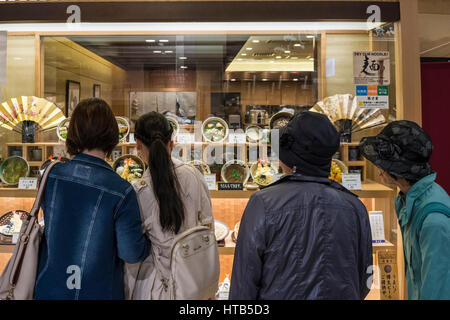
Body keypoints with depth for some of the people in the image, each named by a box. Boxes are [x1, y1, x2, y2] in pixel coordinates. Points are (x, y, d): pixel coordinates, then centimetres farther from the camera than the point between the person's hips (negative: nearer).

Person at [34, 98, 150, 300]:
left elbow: (50, 219, 6)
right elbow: (132, 253, -17)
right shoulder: (121, 191, -22)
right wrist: (151, 239, 1)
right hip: (98, 291, -3)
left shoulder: (50, 175, -10)